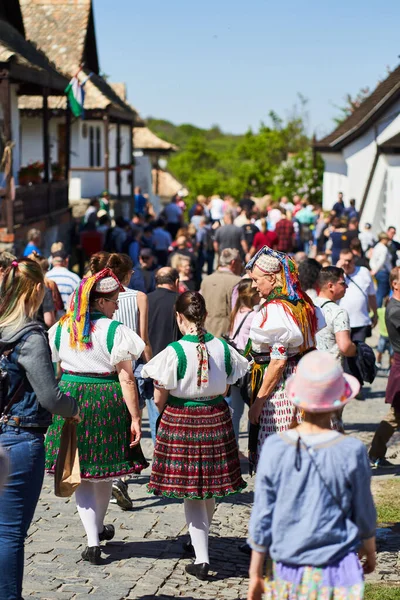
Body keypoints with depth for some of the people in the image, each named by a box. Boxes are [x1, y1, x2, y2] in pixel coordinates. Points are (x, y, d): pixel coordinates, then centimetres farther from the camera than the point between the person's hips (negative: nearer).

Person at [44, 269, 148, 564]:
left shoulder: (62, 328, 3)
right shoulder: (115, 331, -10)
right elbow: (126, 378, -12)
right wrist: (135, 418, -9)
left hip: (68, 399, 3)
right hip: (106, 402, -2)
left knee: (80, 475, 7)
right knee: (104, 471, 18)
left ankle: (93, 541, 0)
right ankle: (99, 527, 37)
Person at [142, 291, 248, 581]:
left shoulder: (174, 352, -17)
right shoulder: (223, 348, -5)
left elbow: (159, 399, -10)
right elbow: (226, 389, 6)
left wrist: (167, 414, 11)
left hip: (180, 421, -4)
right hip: (216, 420, 4)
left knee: (191, 492, 4)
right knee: (210, 488, 20)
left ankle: (202, 558, 1)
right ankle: (200, 542, 41)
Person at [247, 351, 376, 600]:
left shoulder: (274, 449, -8)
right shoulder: (352, 451, -12)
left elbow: (262, 517, -2)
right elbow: (364, 515, 1)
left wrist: (255, 574, 9)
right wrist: (370, 552, 21)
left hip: (289, 567, 2)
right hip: (337, 569, -2)